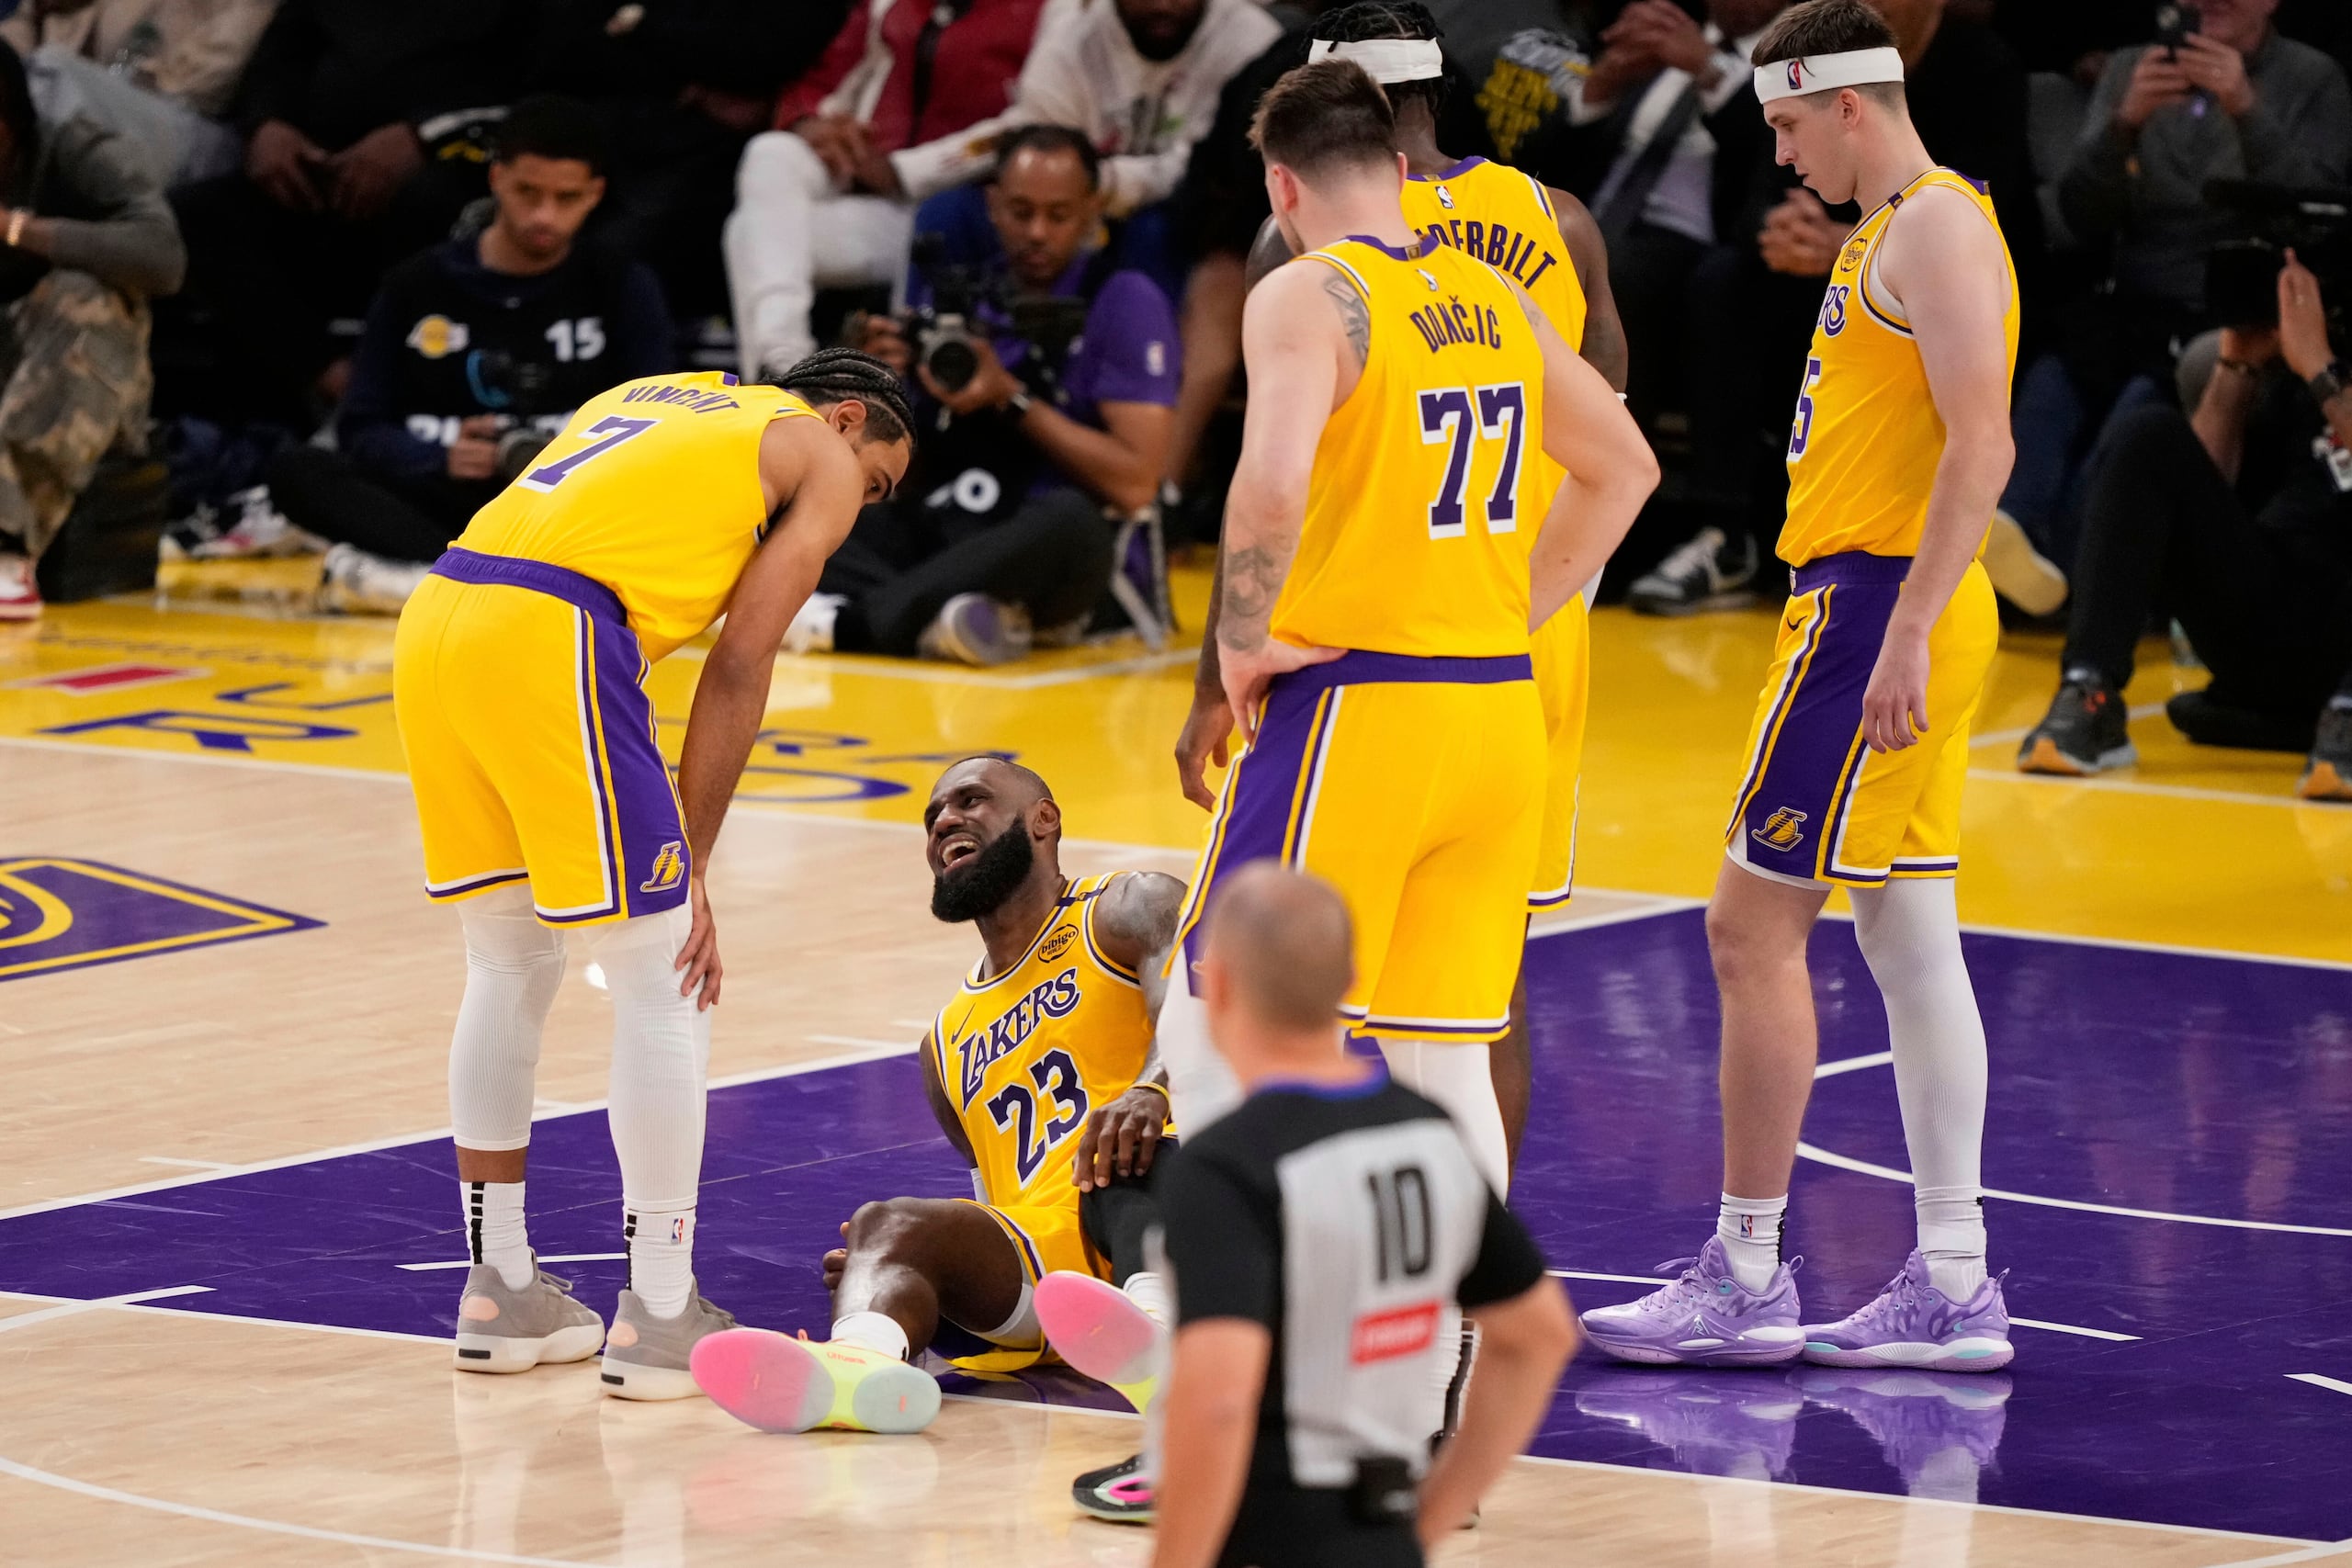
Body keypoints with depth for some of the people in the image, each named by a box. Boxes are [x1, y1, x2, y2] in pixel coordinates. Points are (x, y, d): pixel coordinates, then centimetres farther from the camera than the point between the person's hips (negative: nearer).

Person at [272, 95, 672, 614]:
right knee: (295, 470, -24)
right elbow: (360, 432, 8)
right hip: (432, 502, 1)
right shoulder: (417, 286, 12)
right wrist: (441, 458, -13)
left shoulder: (623, 291, 10)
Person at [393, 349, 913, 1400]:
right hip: (548, 637, -8)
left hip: (434, 615, 8)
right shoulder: (821, 454, 13)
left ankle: (498, 1295, 27)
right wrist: (691, 867, 5)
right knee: (666, 985, 3)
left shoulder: (654, 401, 33)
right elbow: (739, 666, 4)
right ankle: (659, 1321, 6)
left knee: (512, 968, 21)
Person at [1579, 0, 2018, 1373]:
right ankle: (1953, 1292, 10)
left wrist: (1904, 635, -25)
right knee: (1910, 940, 9)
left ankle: (1747, 1279, -4)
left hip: (1881, 604, -10)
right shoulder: (1893, 230, 19)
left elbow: (1983, 445, -21)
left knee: (1756, 928, -8)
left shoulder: (1938, 227, -13)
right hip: (1873, 606, 10)